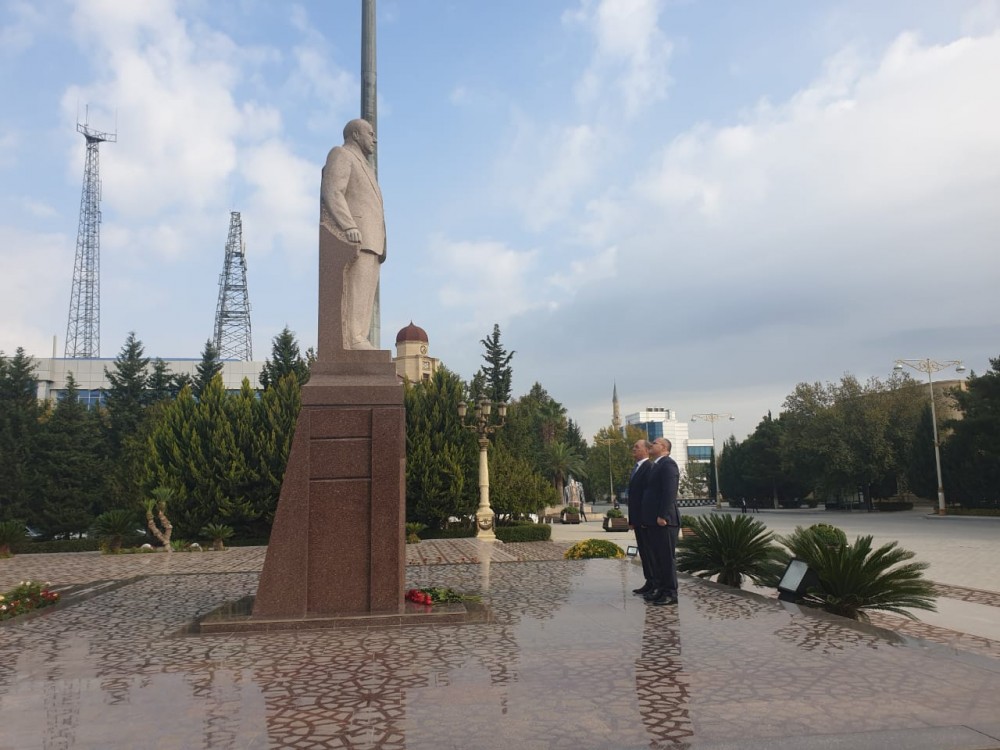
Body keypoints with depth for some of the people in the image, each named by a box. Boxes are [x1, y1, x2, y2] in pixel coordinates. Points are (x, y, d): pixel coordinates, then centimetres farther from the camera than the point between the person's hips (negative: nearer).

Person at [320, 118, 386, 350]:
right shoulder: (340, 155, 4)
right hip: (353, 236, -9)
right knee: (355, 288, -19)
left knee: (364, 292, -2)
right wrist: (349, 227, -26)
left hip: (367, 240, 9)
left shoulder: (362, 166, 33)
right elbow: (332, 192, -13)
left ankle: (357, 342, -8)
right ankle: (352, 340, -26)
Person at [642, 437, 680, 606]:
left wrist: (663, 516, -23)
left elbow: (670, 492, -18)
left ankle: (670, 593, 1)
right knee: (655, 557, 12)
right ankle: (658, 589, 19)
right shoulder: (656, 466, 21)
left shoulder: (668, 464, -9)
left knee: (667, 557, -4)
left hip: (664, 521, -10)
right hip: (652, 522, 10)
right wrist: (646, 519, 18)